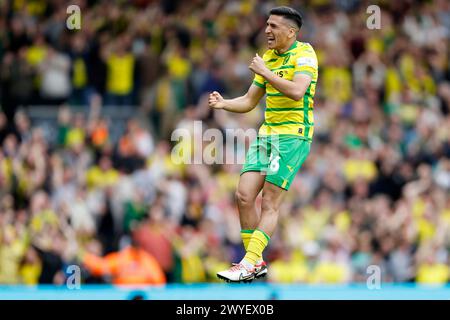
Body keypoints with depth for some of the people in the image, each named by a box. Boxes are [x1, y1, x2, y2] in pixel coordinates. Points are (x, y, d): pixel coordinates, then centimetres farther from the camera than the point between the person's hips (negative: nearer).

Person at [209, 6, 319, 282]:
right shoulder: (268, 57, 15)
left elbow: (297, 91, -26)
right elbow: (249, 101, 19)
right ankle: (257, 262, 8)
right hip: (267, 134, 8)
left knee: (270, 202, -10)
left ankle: (249, 264, -10)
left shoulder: (304, 53, -9)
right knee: (244, 195, -1)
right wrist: (223, 103, 0)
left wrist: (265, 72, -19)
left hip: (293, 136, -8)